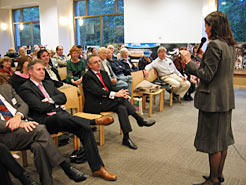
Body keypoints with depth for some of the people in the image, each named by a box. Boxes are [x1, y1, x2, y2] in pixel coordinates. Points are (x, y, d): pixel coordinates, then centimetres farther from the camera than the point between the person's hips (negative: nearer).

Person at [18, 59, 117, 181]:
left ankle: (97, 168, -13)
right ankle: (95, 121, -22)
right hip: (45, 121, -6)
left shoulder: (49, 84, 23)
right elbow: (40, 107, -12)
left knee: (85, 129, -18)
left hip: (61, 116, 6)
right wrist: (55, 103, 4)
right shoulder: (25, 88, 0)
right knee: (60, 117, -40)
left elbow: (63, 98, 12)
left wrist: (51, 100, -6)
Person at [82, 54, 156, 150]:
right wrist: (115, 94, -26)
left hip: (107, 101, 7)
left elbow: (111, 87, 13)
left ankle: (126, 138, -20)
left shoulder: (104, 73, 18)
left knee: (122, 108, -23)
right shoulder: (87, 76, -8)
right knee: (121, 100, -25)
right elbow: (97, 91, -20)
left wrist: (120, 93, -10)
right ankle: (140, 120, -16)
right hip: (95, 105, -7)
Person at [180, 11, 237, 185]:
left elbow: (206, 75, -19)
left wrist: (189, 62, -11)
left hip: (213, 100, -10)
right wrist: (201, 59, 18)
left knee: (213, 141, 4)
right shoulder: (231, 46, 11)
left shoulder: (214, 45, -18)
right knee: (222, 138, 18)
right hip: (227, 99, 10)